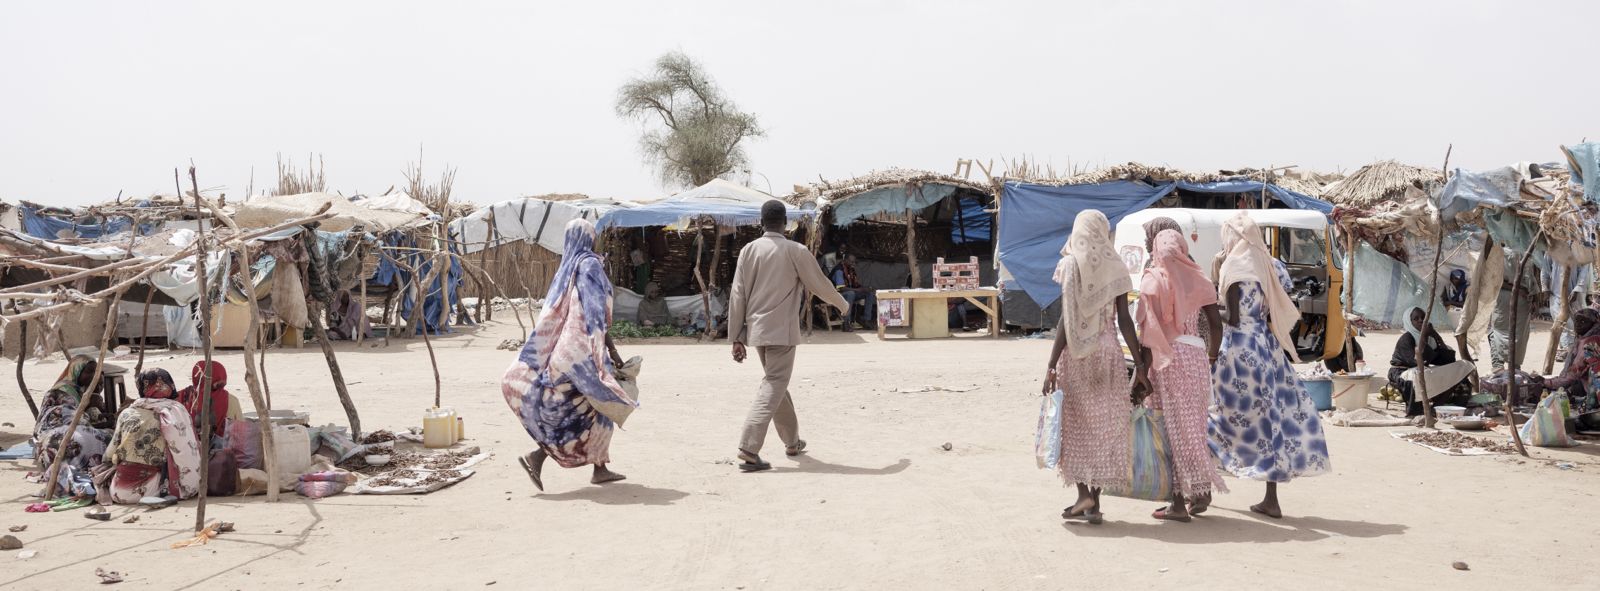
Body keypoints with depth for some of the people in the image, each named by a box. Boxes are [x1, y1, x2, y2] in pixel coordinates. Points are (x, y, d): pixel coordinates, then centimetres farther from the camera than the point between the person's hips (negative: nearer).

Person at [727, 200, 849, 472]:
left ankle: (792, 441, 31)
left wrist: (736, 337, 6)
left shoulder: (748, 250, 3)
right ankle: (748, 450, -17)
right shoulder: (795, 251, -8)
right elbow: (819, 284, 1)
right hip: (781, 330, -5)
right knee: (772, 388, -6)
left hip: (756, 330, 5)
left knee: (776, 383, 20)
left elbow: (737, 296, 2)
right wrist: (842, 304, 21)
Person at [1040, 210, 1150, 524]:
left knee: (1076, 424, 8)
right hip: (1108, 351, 3)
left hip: (1076, 352, -3)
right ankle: (1094, 502, 12)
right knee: (1104, 426, 8)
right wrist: (1139, 364, 3)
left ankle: (1084, 494, -1)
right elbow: (1124, 319, 0)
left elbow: (1067, 319, -11)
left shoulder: (1071, 264, -6)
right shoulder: (1116, 267, 3)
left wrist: (1051, 365, -9)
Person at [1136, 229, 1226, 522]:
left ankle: (1179, 501, 2)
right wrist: (1211, 356, 21)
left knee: (1174, 428, -1)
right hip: (1196, 355, 5)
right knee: (1195, 426, 16)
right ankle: (1201, 491, 23)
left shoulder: (1153, 280, -4)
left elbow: (1147, 331, -12)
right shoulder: (1198, 280, 9)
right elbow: (1216, 324, 7)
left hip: (1167, 358, -5)